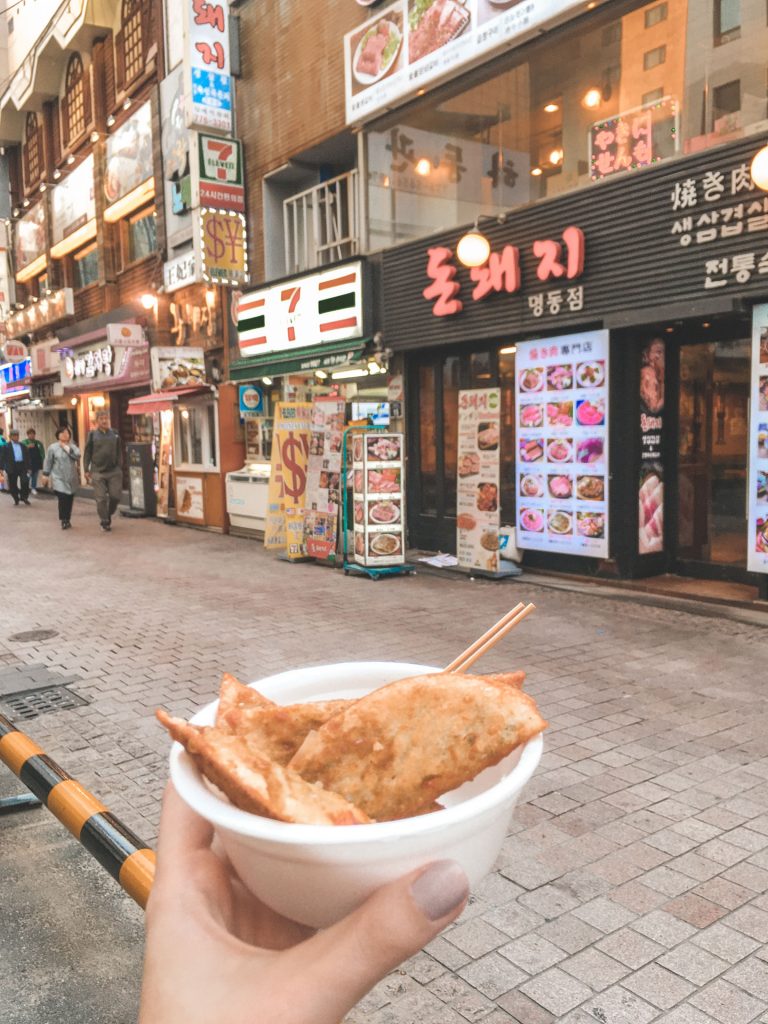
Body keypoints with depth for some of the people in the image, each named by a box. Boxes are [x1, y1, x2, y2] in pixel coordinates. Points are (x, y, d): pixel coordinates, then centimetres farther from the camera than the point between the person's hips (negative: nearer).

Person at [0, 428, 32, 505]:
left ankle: (24, 497, 4)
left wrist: (27, 467, 9)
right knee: (12, 484, 4)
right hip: (12, 467, -2)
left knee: (25, 481, -12)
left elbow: (27, 457, 15)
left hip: (22, 466, 2)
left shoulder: (23, 446, 13)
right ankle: (16, 499, 19)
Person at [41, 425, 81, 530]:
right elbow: (48, 462, 4)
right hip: (59, 478, -3)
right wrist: (46, 474, 2)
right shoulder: (53, 447, 1)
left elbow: (77, 456, -10)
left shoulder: (73, 446, 8)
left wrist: (67, 448, -14)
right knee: (63, 498, -15)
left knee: (69, 500, 5)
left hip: (71, 478, 3)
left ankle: (67, 520, 20)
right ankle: (63, 520, -2)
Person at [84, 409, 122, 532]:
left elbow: (119, 453, 10)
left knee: (115, 496, 2)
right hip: (98, 472, -2)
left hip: (114, 471, 2)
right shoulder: (93, 435, 2)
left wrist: (119, 468, 5)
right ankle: (104, 522, 11)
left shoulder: (115, 434, 6)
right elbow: (87, 453, 4)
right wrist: (86, 470, 1)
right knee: (101, 499, -1)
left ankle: (109, 515, 27)